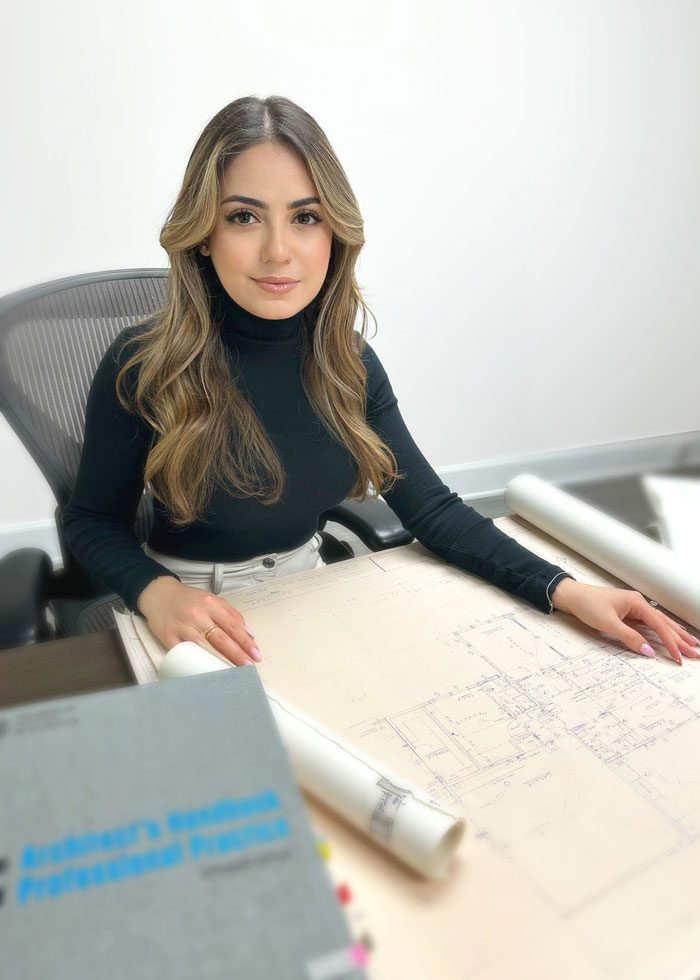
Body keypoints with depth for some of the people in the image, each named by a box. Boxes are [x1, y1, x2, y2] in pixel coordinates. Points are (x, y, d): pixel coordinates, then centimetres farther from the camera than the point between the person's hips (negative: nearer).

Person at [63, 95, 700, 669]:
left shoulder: (348, 365, -4)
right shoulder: (142, 367, -16)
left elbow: (430, 506, -4)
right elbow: (92, 520, -5)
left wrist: (564, 590, -15)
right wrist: (155, 591, -27)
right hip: (190, 619, -3)